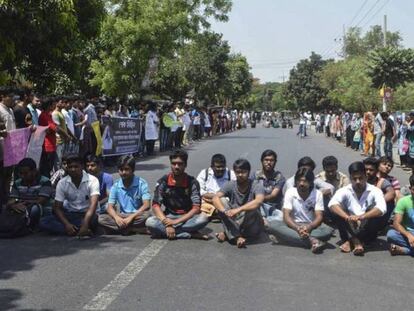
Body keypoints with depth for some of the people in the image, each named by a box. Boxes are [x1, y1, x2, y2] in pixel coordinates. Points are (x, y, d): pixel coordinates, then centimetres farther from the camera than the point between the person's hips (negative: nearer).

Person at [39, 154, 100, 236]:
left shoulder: (92, 180, -13)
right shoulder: (62, 183, -3)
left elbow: (93, 204, -26)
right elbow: (57, 207, -5)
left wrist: (85, 224, -42)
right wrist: (67, 224, -24)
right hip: (70, 215, 4)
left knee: (94, 219, -40)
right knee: (43, 222, -23)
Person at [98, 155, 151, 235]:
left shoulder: (141, 183, -5)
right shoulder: (116, 186, 3)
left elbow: (146, 205, -14)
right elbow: (110, 207, -2)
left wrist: (131, 217, -25)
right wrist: (116, 217, -24)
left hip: (138, 216, -3)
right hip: (122, 217, 3)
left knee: (146, 215, -36)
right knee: (101, 218, -23)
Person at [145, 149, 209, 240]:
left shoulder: (192, 182, -8)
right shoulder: (163, 181, -5)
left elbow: (196, 208, -14)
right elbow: (155, 205, -12)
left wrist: (177, 221, -25)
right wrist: (167, 223, -27)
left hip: (187, 217, -1)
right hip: (168, 217, 1)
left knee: (203, 218, -31)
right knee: (150, 222, -29)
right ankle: (190, 234, -26)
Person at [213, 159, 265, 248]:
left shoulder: (256, 186, -12)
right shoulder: (230, 185, -3)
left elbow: (259, 201, -34)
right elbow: (215, 198, -18)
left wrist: (238, 210, -45)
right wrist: (224, 211, -38)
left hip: (252, 228, -3)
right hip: (234, 224, 3)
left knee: (252, 208, -32)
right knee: (222, 200, -18)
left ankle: (227, 234, -21)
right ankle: (237, 237, -30)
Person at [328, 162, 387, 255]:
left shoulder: (374, 191, -7)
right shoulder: (344, 191, -5)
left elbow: (382, 209, -26)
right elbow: (332, 204, -24)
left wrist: (361, 217, -39)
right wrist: (347, 217, -41)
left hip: (367, 230, -1)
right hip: (349, 228, 1)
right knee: (336, 212, -22)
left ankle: (349, 240, -27)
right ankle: (356, 241, -30)